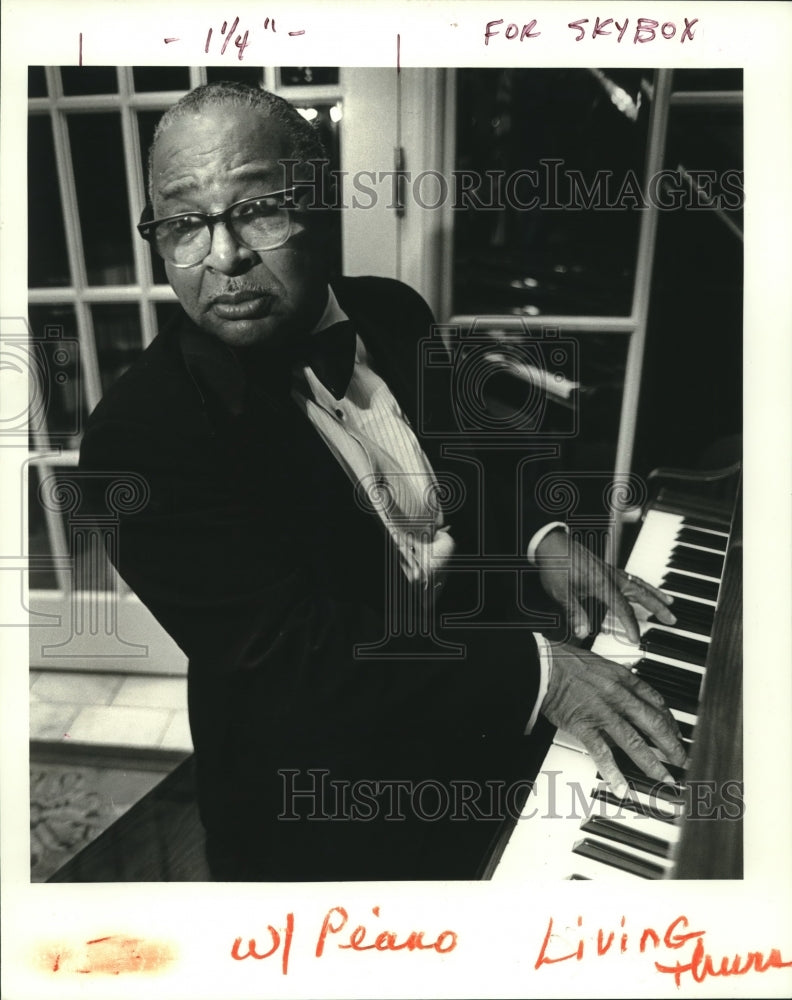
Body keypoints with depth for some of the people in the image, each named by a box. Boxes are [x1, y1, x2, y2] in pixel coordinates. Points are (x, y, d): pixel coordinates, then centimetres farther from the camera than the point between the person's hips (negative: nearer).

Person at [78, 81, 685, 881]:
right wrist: (534, 669, -28)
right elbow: (302, 661, -27)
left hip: (482, 716, 6)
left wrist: (538, 538, -7)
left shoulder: (394, 315, -4)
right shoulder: (139, 433, -24)